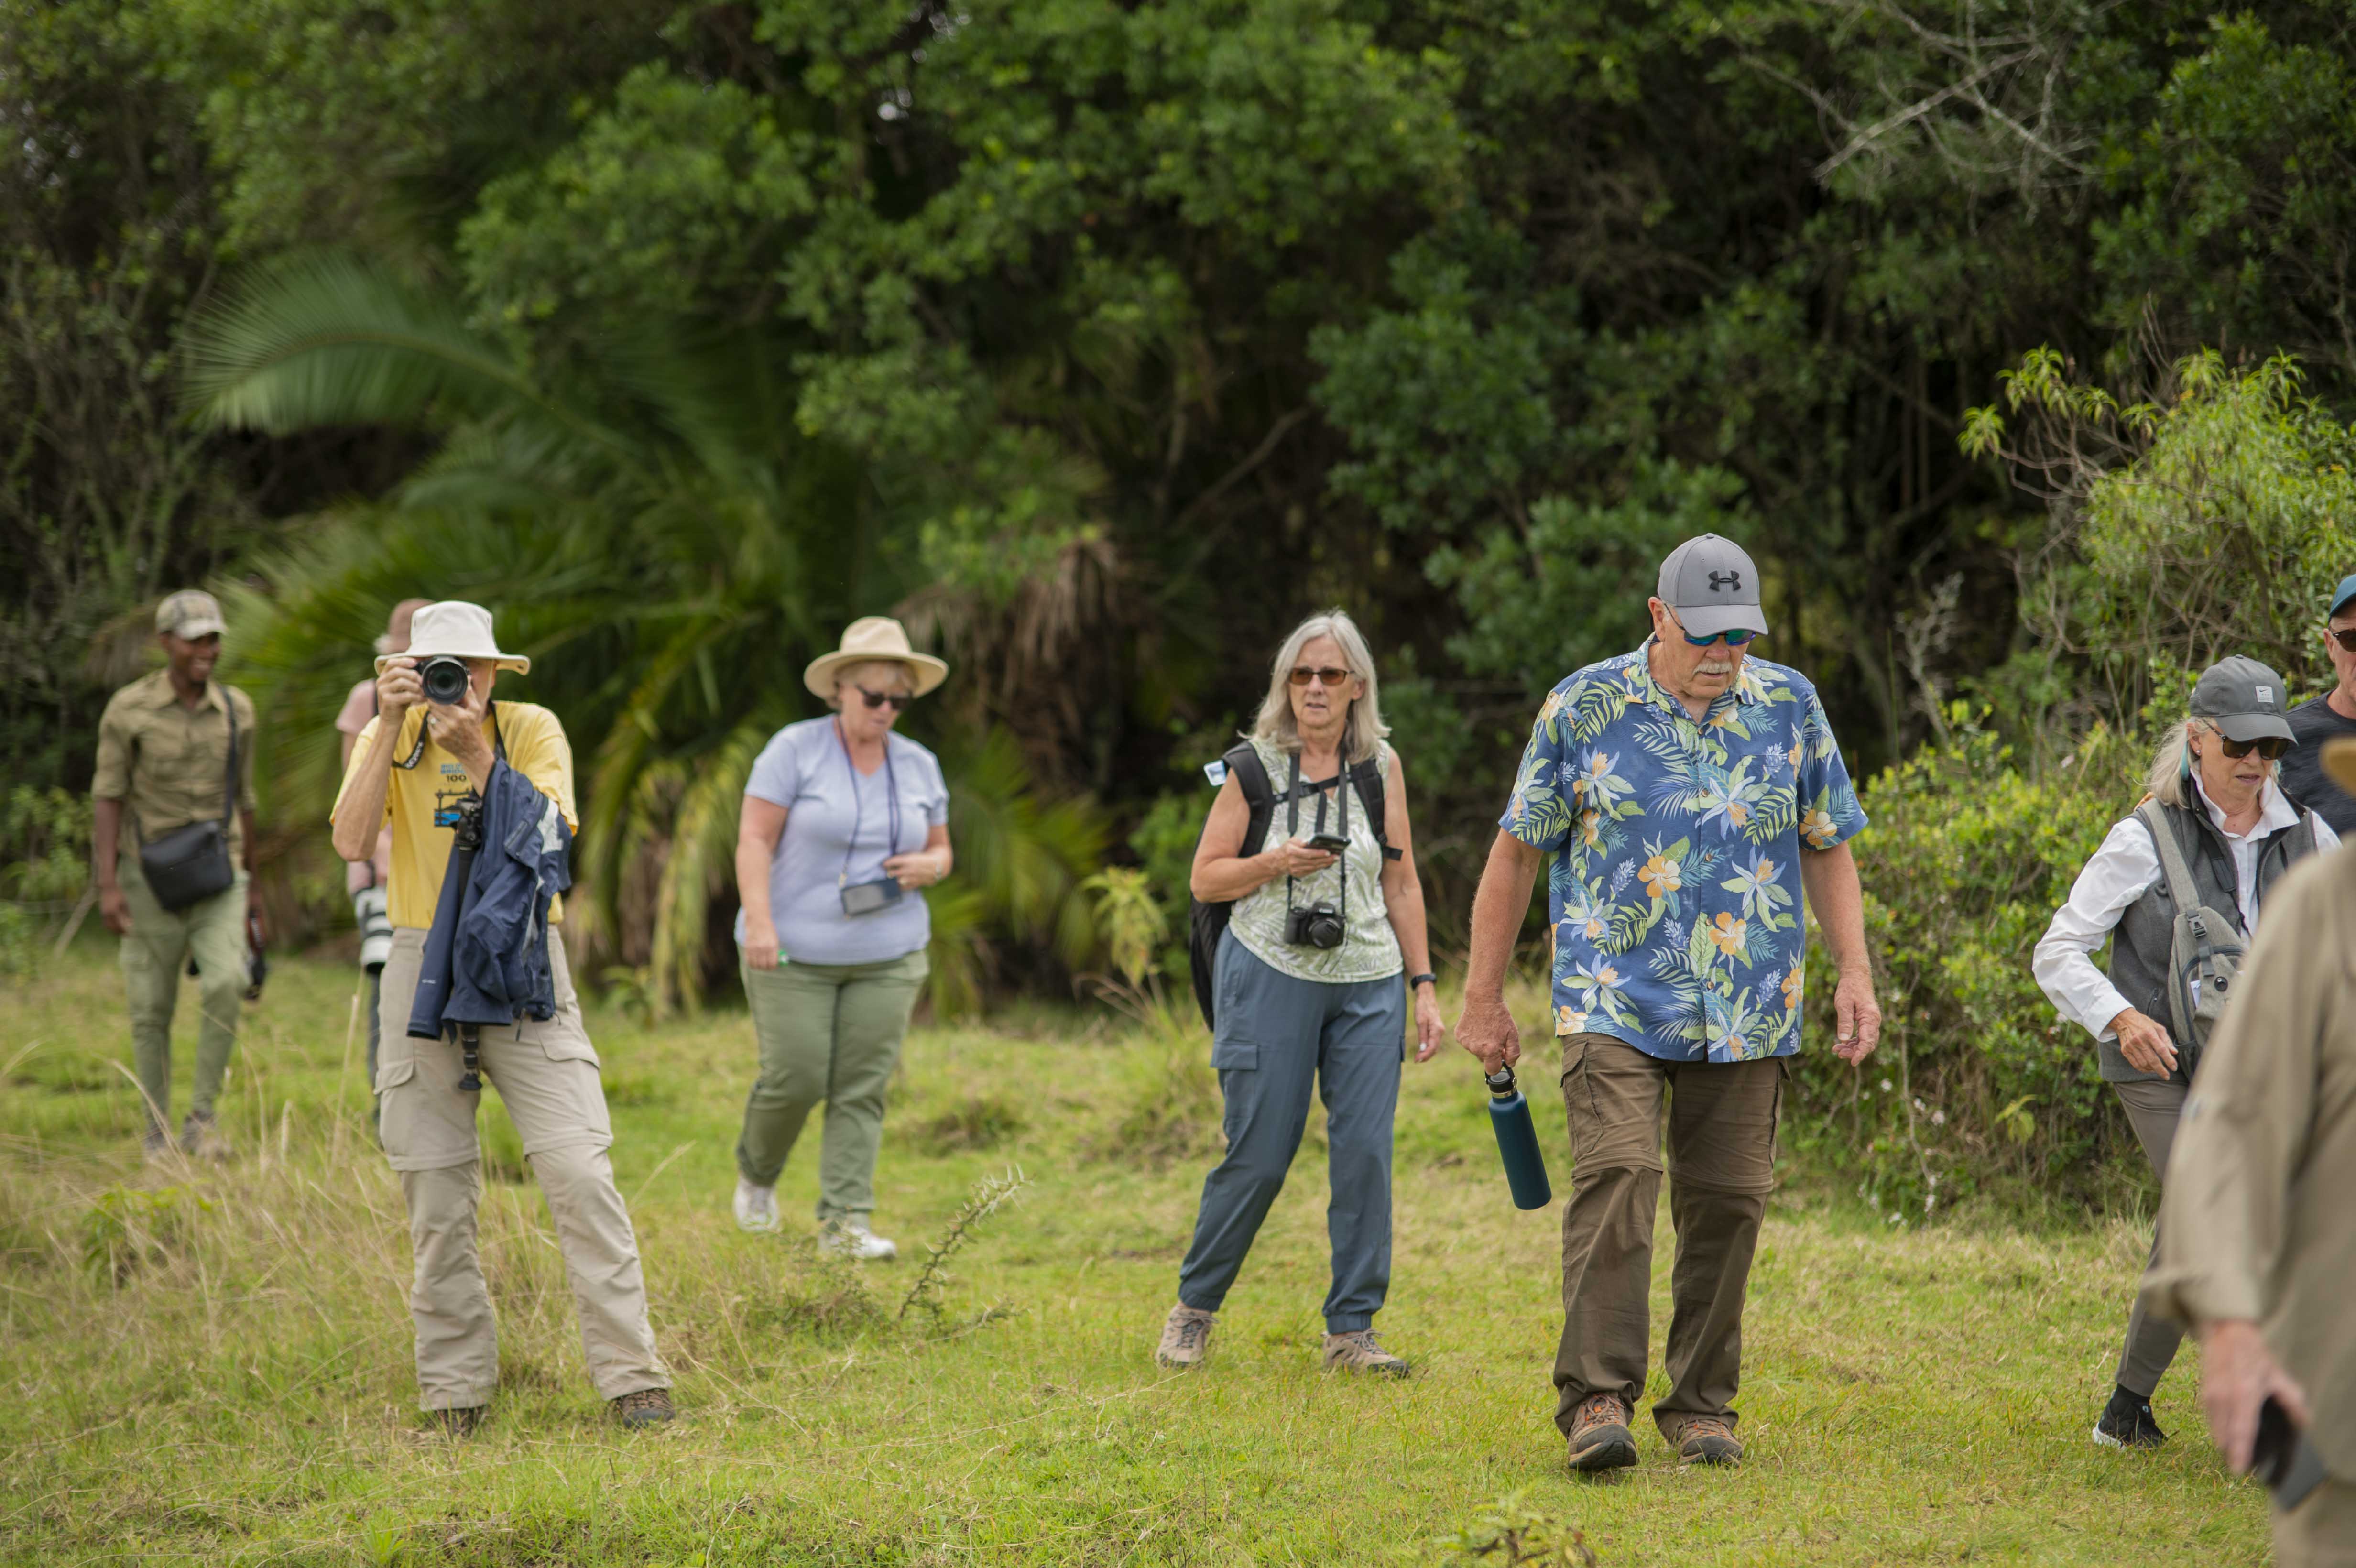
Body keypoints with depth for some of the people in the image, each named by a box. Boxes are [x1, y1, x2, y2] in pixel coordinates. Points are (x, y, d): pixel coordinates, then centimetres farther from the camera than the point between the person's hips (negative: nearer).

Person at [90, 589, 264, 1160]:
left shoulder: (236, 710, 2)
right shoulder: (127, 710, -8)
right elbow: (107, 800, -9)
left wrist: (253, 886, 16)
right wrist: (108, 887, -19)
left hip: (218, 881, 2)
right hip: (151, 881, -1)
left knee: (224, 984, -20)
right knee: (153, 1010, 4)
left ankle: (202, 1120, -9)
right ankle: (158, 1134, 19)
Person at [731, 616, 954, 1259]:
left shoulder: (918, 766, 8)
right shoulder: (795, 750, -6)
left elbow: (940, 850, 18)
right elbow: (754, 839, -10)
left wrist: (929, 866, -6)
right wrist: (758, 922, -21)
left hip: (888, 956, 4)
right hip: (795, 952, -4)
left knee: (862, 1088, -4)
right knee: (795, 1078, -5)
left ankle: (845, 1220, -3)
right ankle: (756, 1170, 25)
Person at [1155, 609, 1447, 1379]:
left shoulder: (1382, 766, 7)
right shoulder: (1255, 765, 0)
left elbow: (1402, 883, 12)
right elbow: (1205, 879, 2)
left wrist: (1423, 984, 7)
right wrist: (1276, 863, -16)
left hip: (1369, 983, 3)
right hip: (1272, 975, -3)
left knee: (1365, 1153, -4)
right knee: (1259, 1156, -2)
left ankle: (1351, 1330, 4)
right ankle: (1194, 1307, 17)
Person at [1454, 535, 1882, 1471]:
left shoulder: (1791, 708, 6)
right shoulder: (1585, 707, -1)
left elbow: (1828, 849, 15)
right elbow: (1516, 850, 5)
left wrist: (1855, 974, 5)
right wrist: (1484, 999, 5)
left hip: (1748, 1010, 3)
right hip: (1614, 1001, -3)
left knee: (1726, 1200, 3)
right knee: (1616, 1175, -18)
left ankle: (1700, 1403, 15)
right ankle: (1597, 1396, -19)